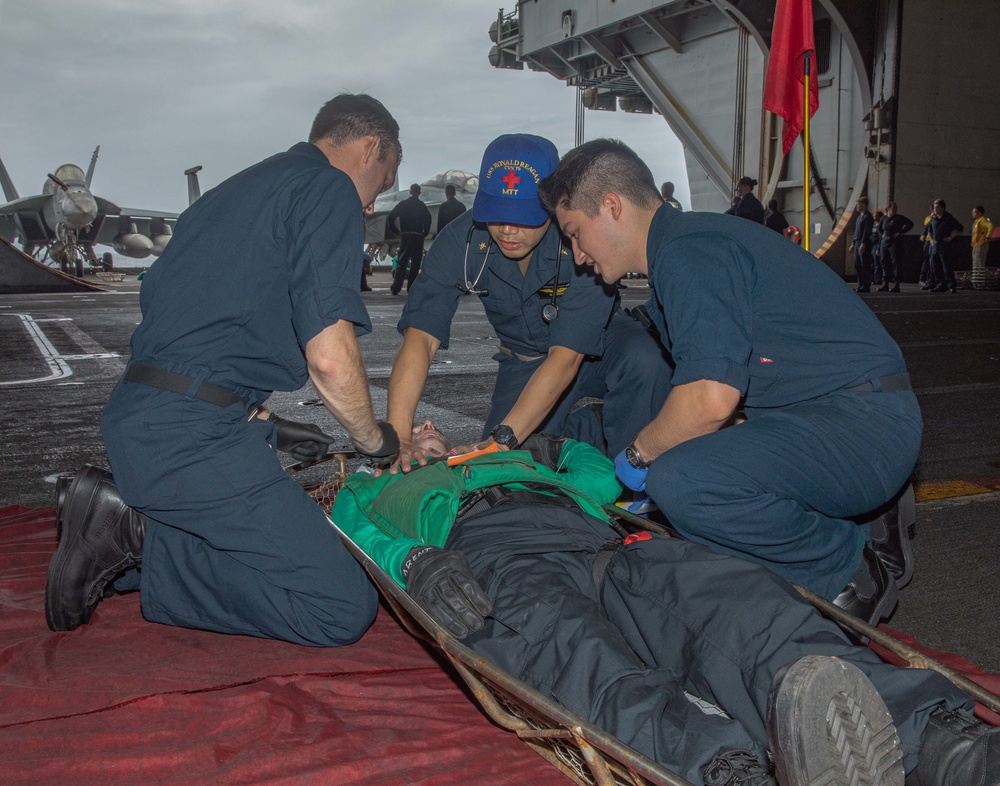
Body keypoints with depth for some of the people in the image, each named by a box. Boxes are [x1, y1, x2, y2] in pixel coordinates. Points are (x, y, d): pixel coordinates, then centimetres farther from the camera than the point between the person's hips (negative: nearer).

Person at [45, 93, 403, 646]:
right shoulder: (329, 188, -4)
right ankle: (135, 536, -10)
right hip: (194, 435, -10)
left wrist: (264, 426, 27)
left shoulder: (239, 188, 23)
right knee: (343, 610, -9)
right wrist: (374, 439, 4)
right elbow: (329, 357, -15)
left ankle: (122, 521, 6)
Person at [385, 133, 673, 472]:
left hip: (595, 348, -3)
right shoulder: (461, 240, -24)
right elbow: (420, 338, -31)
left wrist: (501, 440, -46)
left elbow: (566, 358, -37)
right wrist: (398, 436, -45)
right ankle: (595, 428, 12)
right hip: (524, 361, 3)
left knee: (644, 357, -35)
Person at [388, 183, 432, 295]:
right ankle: (411, 287, 2)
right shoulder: (422, 206, 0)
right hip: (418, 237, -2)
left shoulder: (402, 204, 6)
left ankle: (396, 287, -8)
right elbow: (428, 221, -9)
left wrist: (397, 231, 11)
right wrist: (424, 234, 4)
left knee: (401, 262, 4)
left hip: (404, 236, 2)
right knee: (415, 263, 5)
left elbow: (390, 218, 2)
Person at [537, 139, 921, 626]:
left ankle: (852, 571, -6)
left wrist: (639, 455, -9)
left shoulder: (687, 252, -15)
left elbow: (711, 397, -28)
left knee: (682, 481, -29)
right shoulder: (684, 248, 19)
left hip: (861, 423, -11)